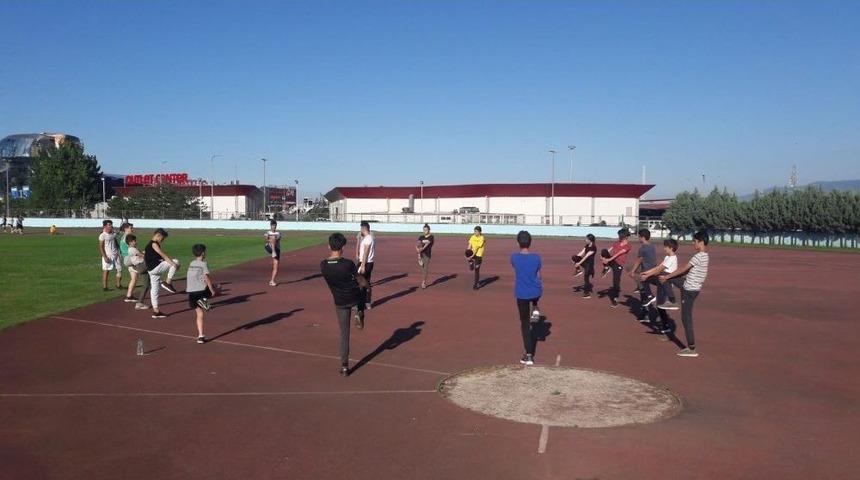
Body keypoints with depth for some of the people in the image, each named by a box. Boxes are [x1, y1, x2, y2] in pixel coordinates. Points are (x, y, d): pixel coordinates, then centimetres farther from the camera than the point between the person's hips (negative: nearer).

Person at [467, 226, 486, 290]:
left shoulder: (481, 238, -13)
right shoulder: (472, 237, 4)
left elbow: (477, 248, -18)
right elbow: (469, 245, -1)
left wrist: (472, 255, -24)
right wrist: (467, 252, -19)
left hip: (478, 255, -5)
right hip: (472, 254, 5)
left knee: (476, 270, -2)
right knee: (471, 268, 0)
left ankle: (476, 284, 8)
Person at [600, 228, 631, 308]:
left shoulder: (627, 245, -4)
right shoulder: (616, 243, 11)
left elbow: (619, 253, -16)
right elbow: (608, 250, 1)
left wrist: (609, 259, -26)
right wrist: (602, 256, -21)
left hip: (619, 264, -3)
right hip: (611, 261, 3)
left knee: (616, 282, -3)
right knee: (604, 251, -25)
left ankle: (615, 299, 14)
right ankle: (606, 268, -10)